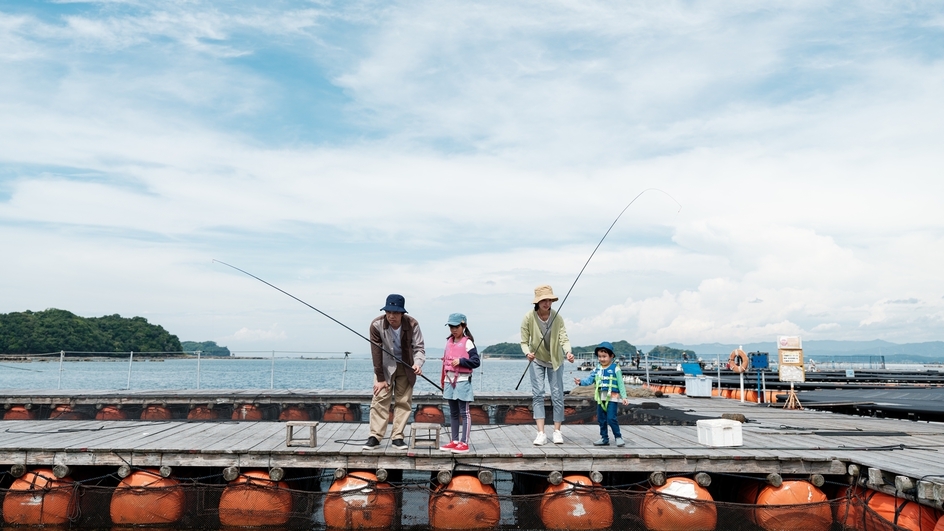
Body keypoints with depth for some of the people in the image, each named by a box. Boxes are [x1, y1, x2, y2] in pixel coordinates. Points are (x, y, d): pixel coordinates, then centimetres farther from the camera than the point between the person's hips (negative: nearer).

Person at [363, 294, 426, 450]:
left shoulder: (412, 324, -22)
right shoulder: (376, 325, -24)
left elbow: (419, 347, -15)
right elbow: (376, 352, -19)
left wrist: (418, 363, -37)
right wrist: (380, 378, -16)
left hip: (405, 366, 1)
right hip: (385, 366, -1)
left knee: (404, 401, 1)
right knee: (380, 399, -8)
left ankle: (397, 437, 8)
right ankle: (375, 437, -4)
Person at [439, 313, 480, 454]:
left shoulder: (467, 342, -6)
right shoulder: (449, 342, 13)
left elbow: (476, 362, -10)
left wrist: (461, 361, -20)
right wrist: (443, 380, 19)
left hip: (462, 380, -7)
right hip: (449, 380, 7)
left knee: (464, 412, -2)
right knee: (453, 413, 13)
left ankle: (464, 443, 0)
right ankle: (455, 441, 20)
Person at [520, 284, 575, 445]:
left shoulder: (557, 318, -18)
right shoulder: (528, 318, -19)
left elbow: (564, 339, -24)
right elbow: (524, 342, -14)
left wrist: (568, 352, -44)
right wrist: (528, 353, -34)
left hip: (555, 360, 1)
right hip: (537, 360, -1)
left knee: (557, 395, 2)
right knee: (538, 394, -9)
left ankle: (557, 431, 15)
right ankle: (541, 433, -9)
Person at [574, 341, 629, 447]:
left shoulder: (615, 369, -6)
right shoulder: (597, 369, 9)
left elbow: (620, 384, -5)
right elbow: (590, 379, 4)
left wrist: (624, 397, -9)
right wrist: (581, 382, -13)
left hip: (612, 397, -6)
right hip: (601, 398, 6)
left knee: (611, 418, -11)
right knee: (601, 419, 10)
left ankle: (618, 437, 6)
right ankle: (604, 438, 22)